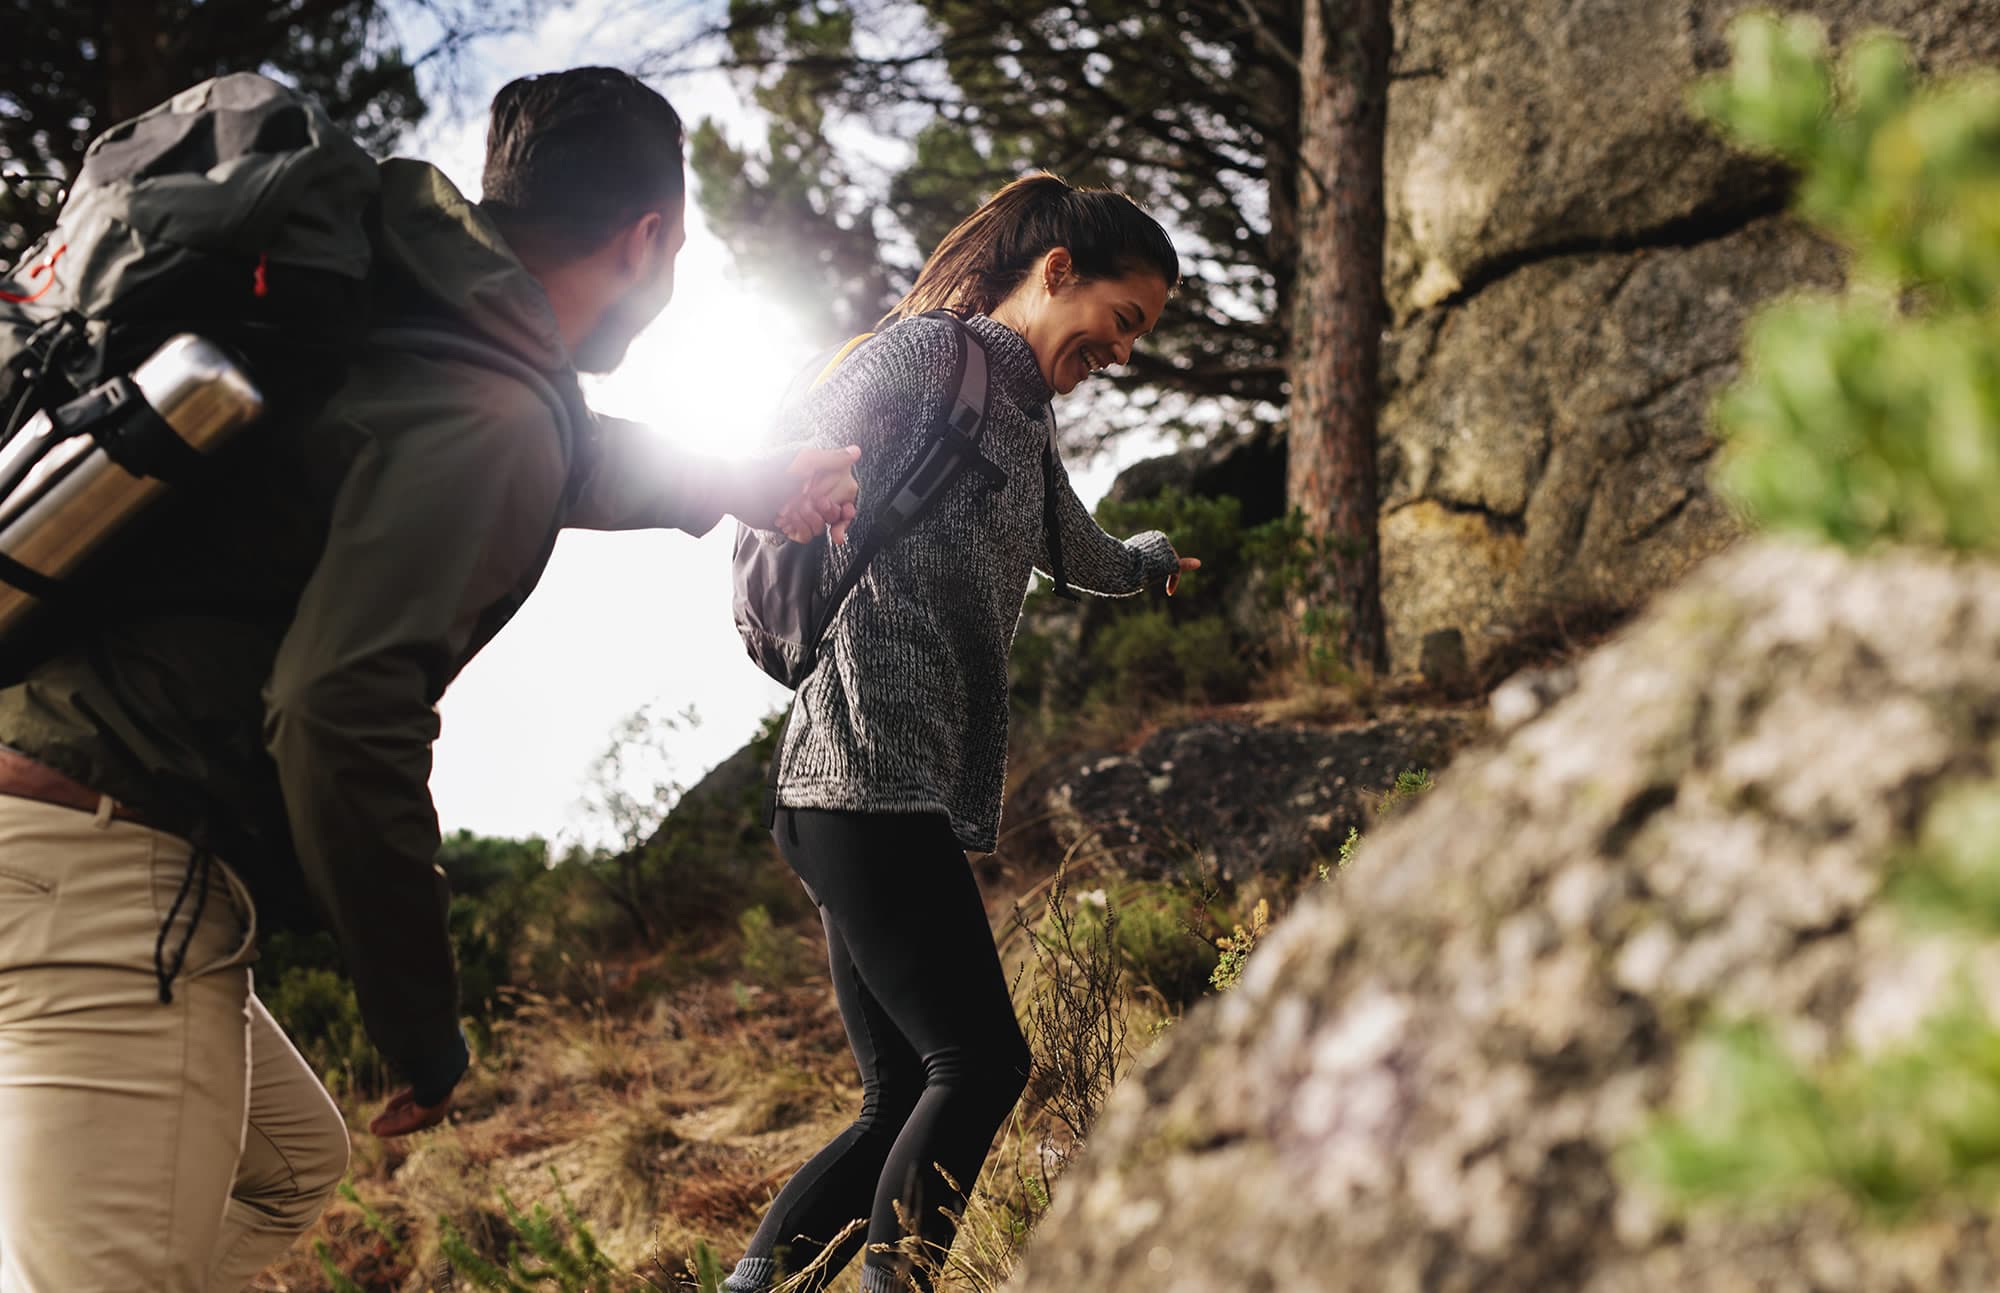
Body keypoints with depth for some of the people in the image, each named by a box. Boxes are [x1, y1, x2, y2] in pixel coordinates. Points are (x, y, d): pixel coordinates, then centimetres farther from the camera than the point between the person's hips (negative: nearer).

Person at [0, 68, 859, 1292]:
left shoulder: (401, 321, 15)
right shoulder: (482, 413, -15)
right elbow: (344, 710, -26)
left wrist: (742, 486, 45)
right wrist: (425, 1021, -16)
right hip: (106, 869, -10)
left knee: (293, 1162, 25)